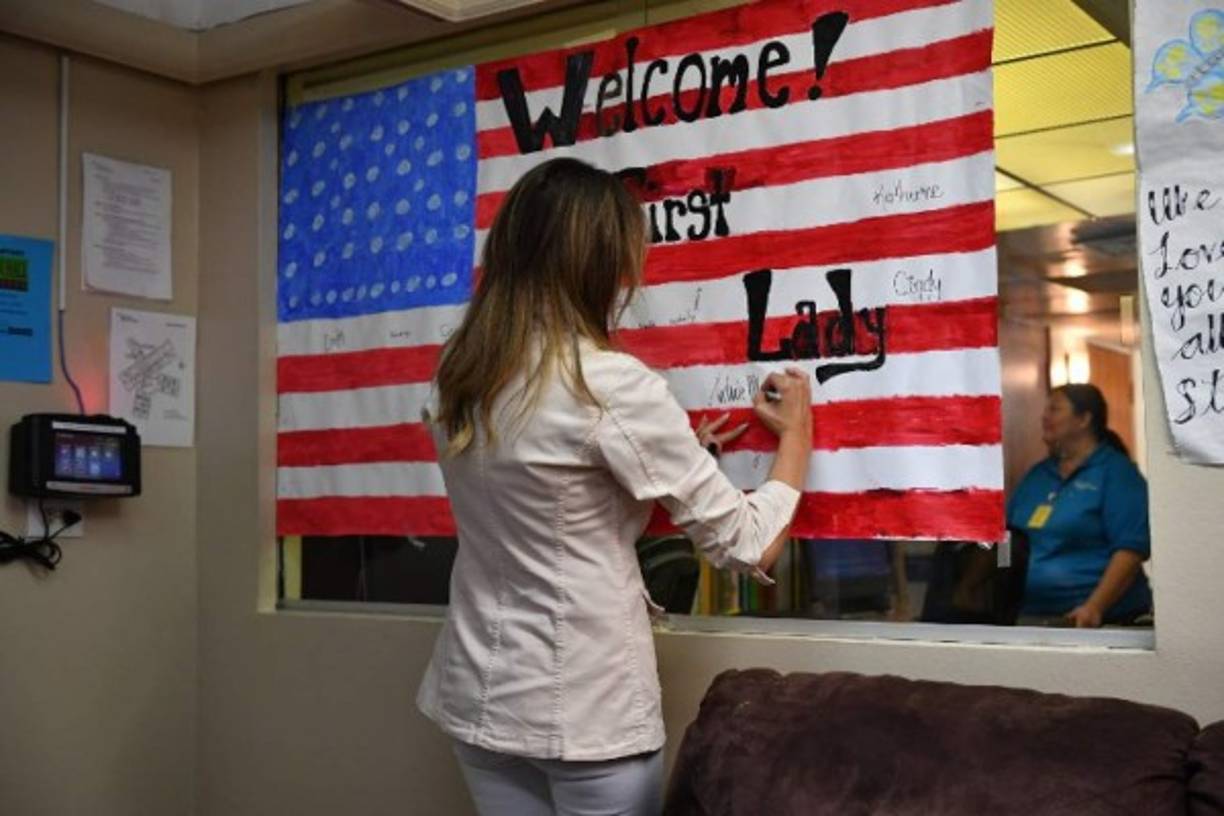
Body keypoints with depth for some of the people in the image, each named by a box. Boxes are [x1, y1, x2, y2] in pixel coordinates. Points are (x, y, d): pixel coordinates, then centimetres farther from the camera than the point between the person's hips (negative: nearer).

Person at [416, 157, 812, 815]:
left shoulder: (456, 376, 0)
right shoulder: (613, 385, -20)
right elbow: (748, 547, -14)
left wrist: (680, 451, 15)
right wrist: (796, 436, 3)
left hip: (480, 698, 6)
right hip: (588, 711, -6)